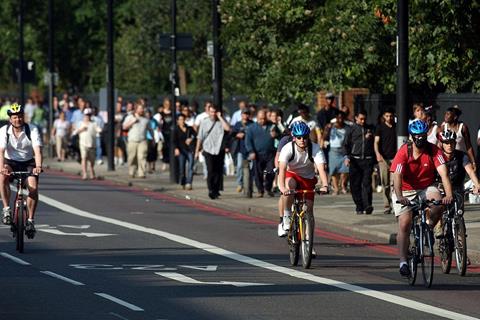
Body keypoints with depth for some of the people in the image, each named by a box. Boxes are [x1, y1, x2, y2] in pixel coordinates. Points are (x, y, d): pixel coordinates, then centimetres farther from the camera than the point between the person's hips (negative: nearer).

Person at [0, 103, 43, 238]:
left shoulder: (32, 130, -15)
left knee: (33, 187, -23)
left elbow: (37, 150, -26)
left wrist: (38, 166, -46)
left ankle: (30, 220, -11)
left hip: (28, 162, 0)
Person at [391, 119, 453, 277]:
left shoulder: (434, 151, -14)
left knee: (439, 203, -30)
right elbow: (397, 177, -29)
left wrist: (448, 194, -41)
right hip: (406, 191, -1)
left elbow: (443, 173, -26)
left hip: (426, 188, 1)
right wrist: (399, 197, -46)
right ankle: (403, 262, -6)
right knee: (405, 224, -15)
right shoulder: (404, 152, -18)